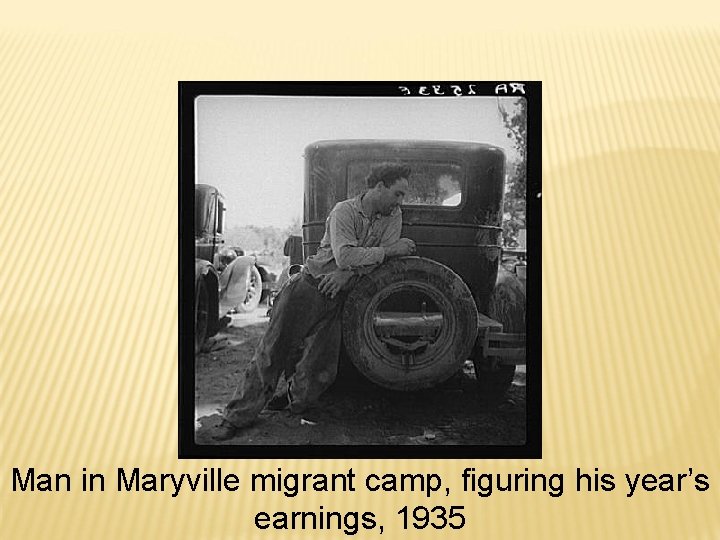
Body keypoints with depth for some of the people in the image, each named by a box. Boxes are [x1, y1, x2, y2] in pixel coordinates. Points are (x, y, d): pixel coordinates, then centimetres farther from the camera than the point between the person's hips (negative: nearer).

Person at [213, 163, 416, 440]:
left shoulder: (394, 216, 4)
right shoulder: (344, 211, -12)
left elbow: (386, 258, -6)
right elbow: (344, 256, -25)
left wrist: (348, 273, -19)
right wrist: (389, 250, -20)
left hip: (338, 299, 4)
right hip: (308, 289, -4)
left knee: (321, 368, -3)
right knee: (271, 352, -4)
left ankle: (294, 401, 26)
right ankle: (237, 416, 5)